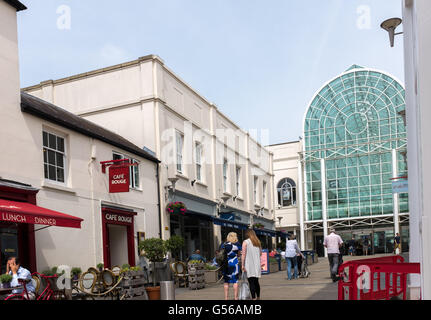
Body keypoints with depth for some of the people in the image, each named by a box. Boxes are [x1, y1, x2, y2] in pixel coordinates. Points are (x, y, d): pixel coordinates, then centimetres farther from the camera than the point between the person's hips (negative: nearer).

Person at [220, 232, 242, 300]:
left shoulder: (223, 244, 5)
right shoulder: (237, 244, 1)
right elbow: (239, 254, 9)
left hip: (225, 263, 2)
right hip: (234, 263, -2)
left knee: (226, 282, 8)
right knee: (235, 281, 3)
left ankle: (226, 297, 7)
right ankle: (236, 297, 1)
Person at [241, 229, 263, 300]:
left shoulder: (245, 242, -6)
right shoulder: (258, 242, 10)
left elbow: (243, 254, -11)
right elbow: (260, 253, 17)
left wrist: (243, 265, -11)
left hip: (249, 264, -5)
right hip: (257, 264, 6)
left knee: (251, 283, -6)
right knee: (256, 282, 16)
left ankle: (253, 298, -10)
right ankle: (258, 297, 23)